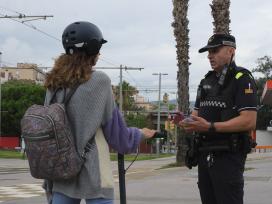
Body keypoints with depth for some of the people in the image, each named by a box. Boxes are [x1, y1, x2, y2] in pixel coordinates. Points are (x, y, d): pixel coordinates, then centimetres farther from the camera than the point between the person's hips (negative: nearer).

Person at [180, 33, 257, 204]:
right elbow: (197, 114, 20)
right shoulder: (206, 81, 17)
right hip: (205, 155, 8)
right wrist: (188, 123, -5)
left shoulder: (242, 79, -7)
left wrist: (210, 127, -24)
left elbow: (249, 121, -18)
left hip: (229, 156, -7)